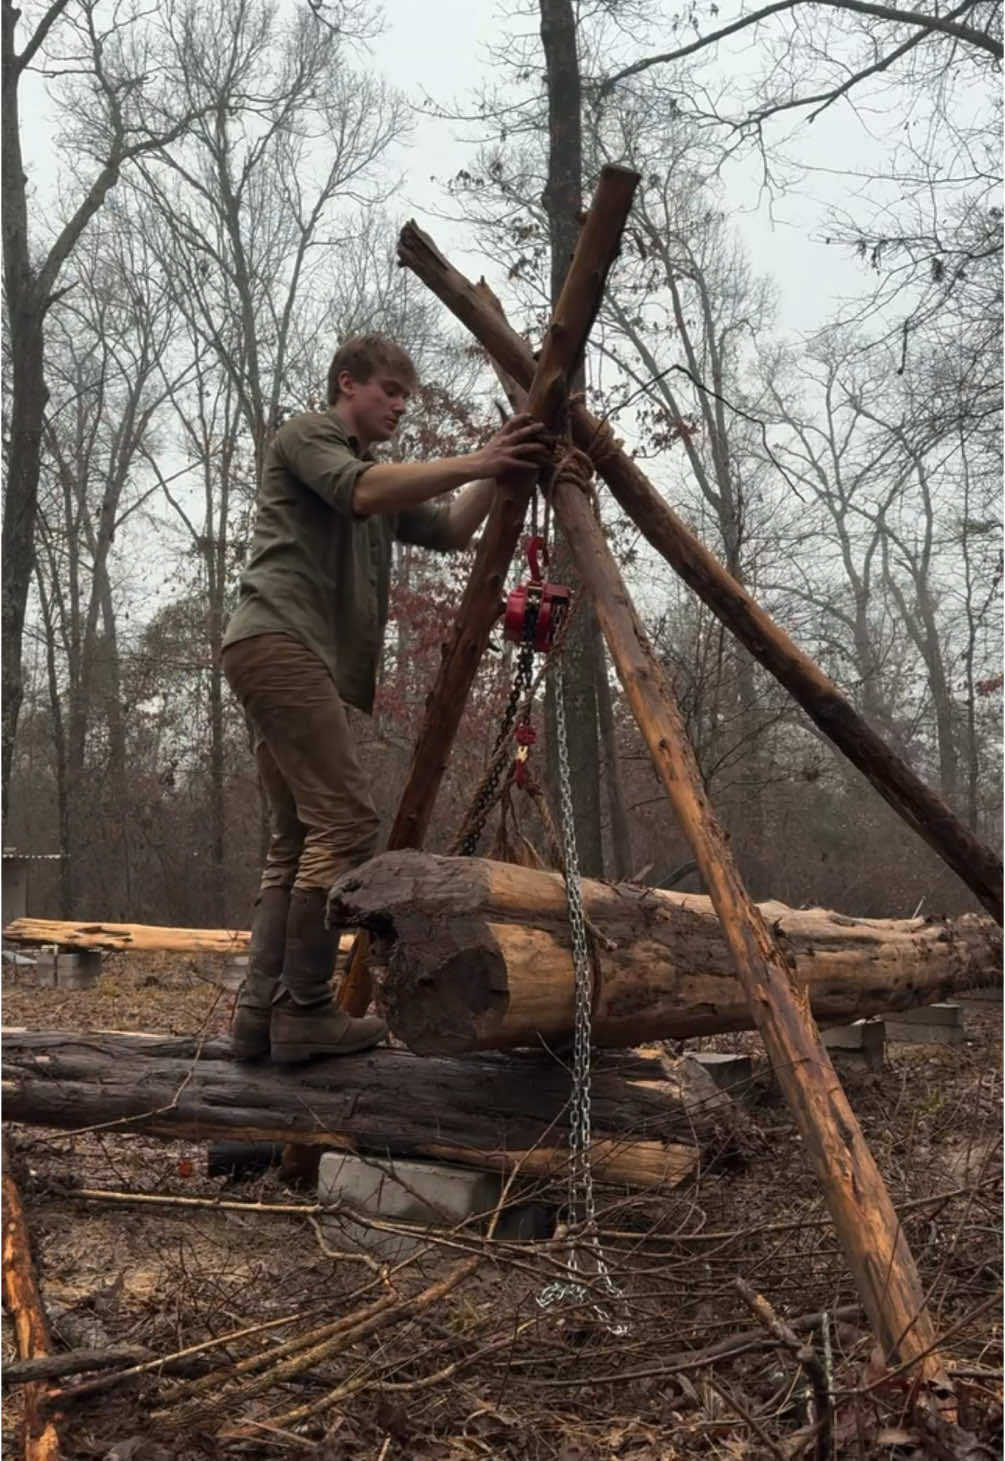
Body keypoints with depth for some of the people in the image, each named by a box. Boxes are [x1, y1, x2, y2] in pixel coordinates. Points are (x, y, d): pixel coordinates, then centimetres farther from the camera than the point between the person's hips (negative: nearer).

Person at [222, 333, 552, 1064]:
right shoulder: (306, 434, 5)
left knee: (299, 836, 4)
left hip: (303, 657, 10)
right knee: (346, 818, -16)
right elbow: (360, 492, -15)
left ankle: (261, 1012, 3)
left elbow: (452, 531, 18)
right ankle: (305, 1011, -14)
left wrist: (496, 470, 4)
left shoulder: (384, 487, 30)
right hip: (277, 642, -10)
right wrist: (471, 462, -17)